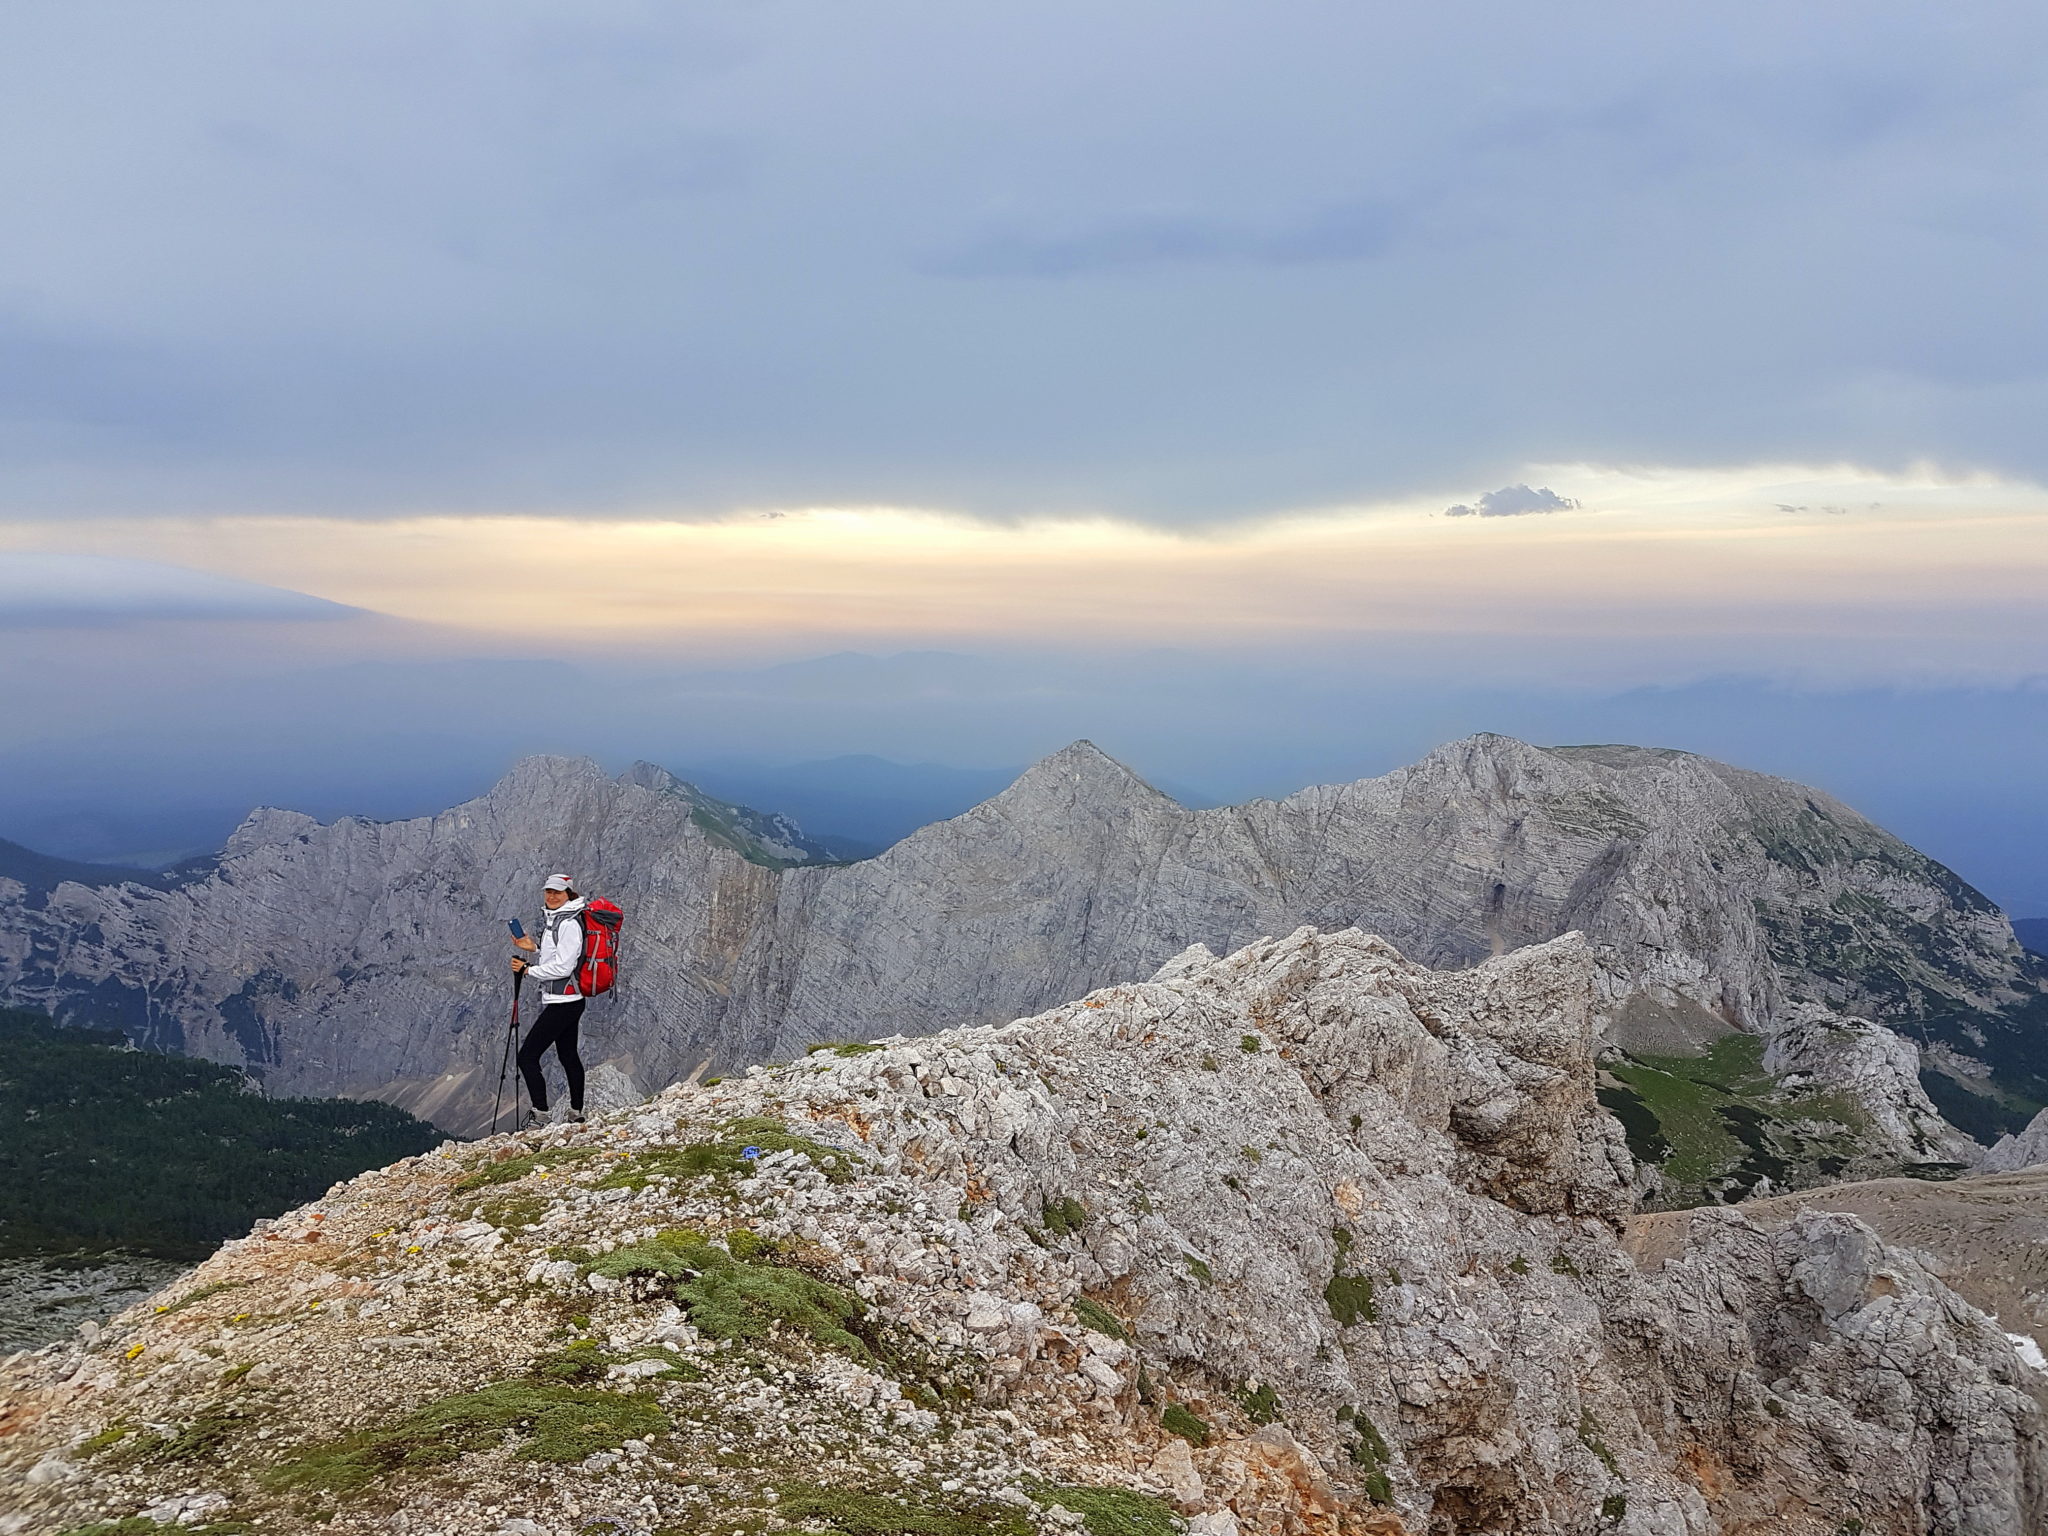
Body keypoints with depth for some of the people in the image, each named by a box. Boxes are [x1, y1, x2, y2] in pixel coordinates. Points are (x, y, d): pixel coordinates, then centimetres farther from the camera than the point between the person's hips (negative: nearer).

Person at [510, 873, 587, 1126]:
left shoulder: (569, 924, -16)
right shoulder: (553, 920, 16)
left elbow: (563, 967, -22)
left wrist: (528, 970, -14)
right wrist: (533, 950, 5)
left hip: (562, 1002, -11)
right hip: (568, 1001, 11)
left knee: (527, 1056, -10)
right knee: (568, 1056, 17)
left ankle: (541, 1116, -8)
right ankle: (576, 1112, 27)